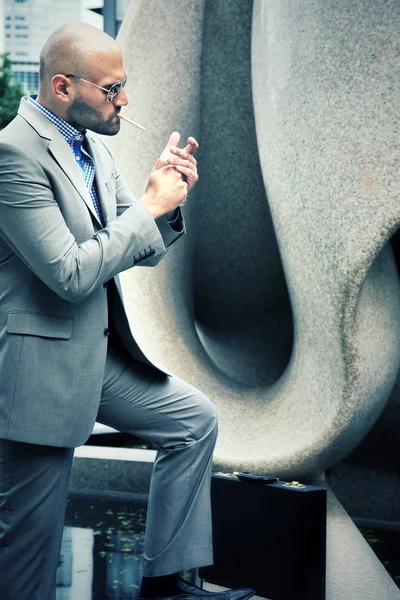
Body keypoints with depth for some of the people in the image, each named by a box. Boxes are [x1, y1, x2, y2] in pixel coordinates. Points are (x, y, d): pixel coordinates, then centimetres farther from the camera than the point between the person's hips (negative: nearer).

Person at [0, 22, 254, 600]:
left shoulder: (93, 147, 9)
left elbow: (141, 252, 15)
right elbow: (70, 273, -25)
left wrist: (168, 198, -5)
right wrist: (150, 204, -16)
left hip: (101, 351, 9)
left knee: (196, 420, 12)